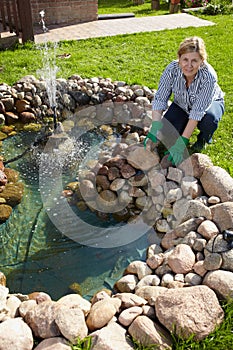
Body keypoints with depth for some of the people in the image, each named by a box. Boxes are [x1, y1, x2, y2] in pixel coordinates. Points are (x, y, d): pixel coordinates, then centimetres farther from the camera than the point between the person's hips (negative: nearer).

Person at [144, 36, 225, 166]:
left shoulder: (208, 76, -36)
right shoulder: (172, 69, -28)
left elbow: (198, 112, -37)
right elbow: (159, 99, -26)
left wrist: (182, 143, -41)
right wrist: (154, 132, -37)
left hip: (210, 103, -2)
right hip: (182, 105, 3)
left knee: (209, 119, -36)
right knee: (166, 132, -19)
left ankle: (203, 139, -1)